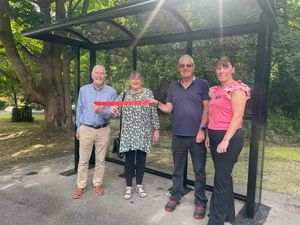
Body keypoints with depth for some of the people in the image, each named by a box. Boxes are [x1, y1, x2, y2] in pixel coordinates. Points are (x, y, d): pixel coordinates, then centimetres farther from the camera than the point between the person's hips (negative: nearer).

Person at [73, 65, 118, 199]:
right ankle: (80, 185, 22)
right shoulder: (83, 90, 3)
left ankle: (97, 184, 28)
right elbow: (79, 110, 8)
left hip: (103, 130, 0)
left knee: (100, 160, 11)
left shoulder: (111, 92, -3)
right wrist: (78, 128, 9)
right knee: (83, 160, 8)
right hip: (86, 129, 1)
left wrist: (103, 112, -25)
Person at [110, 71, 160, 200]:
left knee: (141, 159, 9)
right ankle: (128, 187, 20)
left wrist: (156, 129, -1)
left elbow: (154, 113, 2)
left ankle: (139, 185, 26)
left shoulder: (148, 93, 3)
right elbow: (116, 112, 0)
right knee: (129, 159, 4)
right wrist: (112, 111, -23)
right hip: (128, 133, 0)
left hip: (144, 133, 0)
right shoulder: (124, 94, 4)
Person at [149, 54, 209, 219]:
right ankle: (175, 197, 30)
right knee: (178, 169, 15)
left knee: (199, 170, 8)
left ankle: (200, 202, 23)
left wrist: (202, 129, -12)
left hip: (196, 134, -3)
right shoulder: (173, 86, 10)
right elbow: (169, 109, 9)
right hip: (178, 135, 3)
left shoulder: (202, 84, 0)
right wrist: (157, 104, -10)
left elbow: (206, 108, -4)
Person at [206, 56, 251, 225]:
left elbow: (237, 117, -17)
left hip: (229, 137, -8)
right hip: (215, 137, 8)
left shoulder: (237, 89, -10)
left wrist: (226, 140, -22)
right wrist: (209, 135, 13)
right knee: (224, 176, 16)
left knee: (221, 178, -1)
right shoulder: (215, 90, 14)